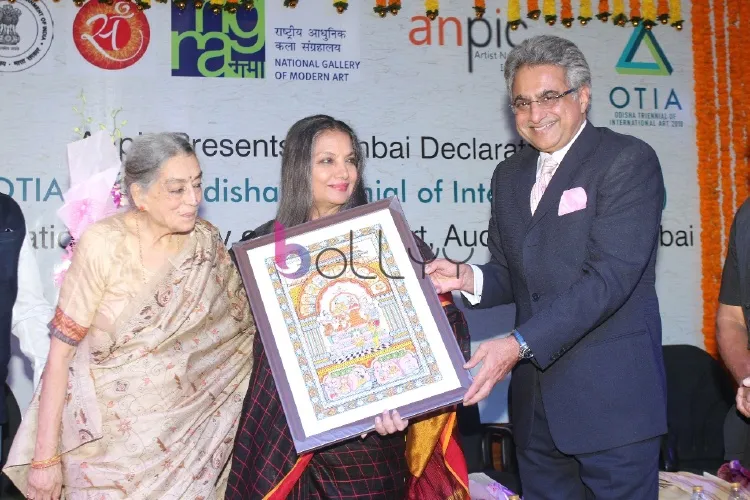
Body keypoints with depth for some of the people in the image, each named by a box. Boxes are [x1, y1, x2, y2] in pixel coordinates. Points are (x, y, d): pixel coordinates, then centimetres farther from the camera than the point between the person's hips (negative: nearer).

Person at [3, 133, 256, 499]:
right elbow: (61, 352, -13)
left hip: (183, 429, 3)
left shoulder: (206, 242, -5)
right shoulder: (103, 245, -16)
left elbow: (242, 326, 5)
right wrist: (45, 458, -13)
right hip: (109, 435, -3)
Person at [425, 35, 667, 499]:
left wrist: (519, 343, -23)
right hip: (535, 399, 6)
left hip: (611, 398, -6)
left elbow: (610, 276, -19)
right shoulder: (510, 175, 14)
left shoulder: (628, 160, -9)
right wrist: (468, 278, -6)